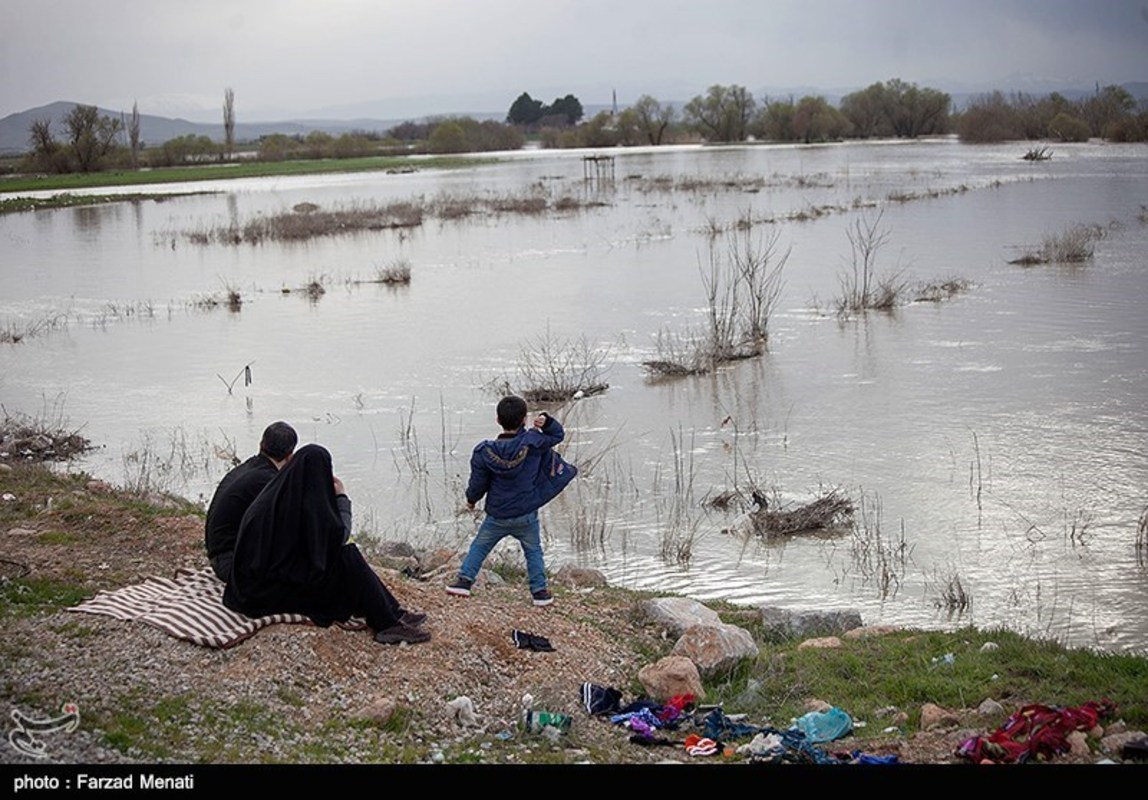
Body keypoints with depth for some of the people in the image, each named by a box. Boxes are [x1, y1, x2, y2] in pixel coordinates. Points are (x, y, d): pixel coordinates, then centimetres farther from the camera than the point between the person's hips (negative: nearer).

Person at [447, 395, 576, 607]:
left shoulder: (485, 452, -13)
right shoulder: (532, 442, -16)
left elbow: (477, 483, -4)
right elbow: (557, 435, -1)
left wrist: (471, 499, 17)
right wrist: (546, 422, -18)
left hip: (497, 516, 0)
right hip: (526, 514, 0)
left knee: (479, 546, 18)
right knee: (533, 550, 17)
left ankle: (464, 579, 11)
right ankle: (540, 591, 17)